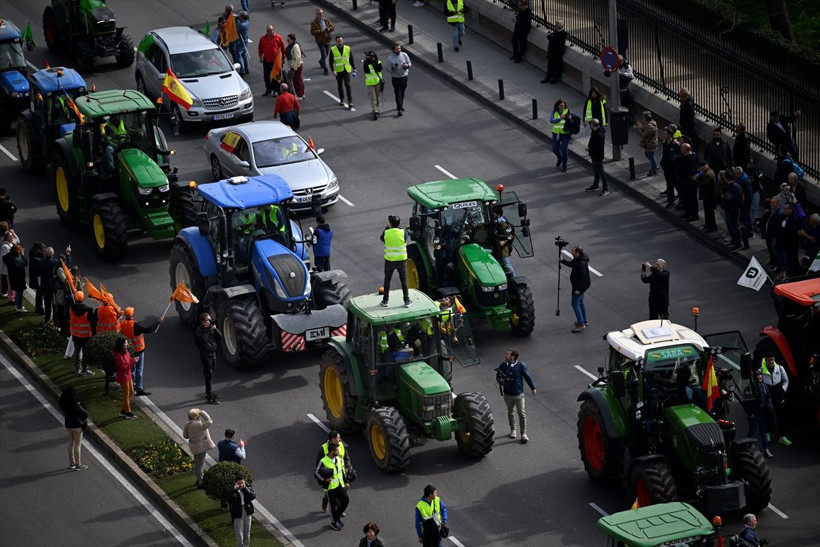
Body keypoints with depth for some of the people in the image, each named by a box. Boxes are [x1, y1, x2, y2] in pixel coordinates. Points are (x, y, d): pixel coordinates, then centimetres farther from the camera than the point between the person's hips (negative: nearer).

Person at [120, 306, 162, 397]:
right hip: (138, 350, -7)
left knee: (132, 368, 22)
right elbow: (148, 329, -24)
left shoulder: (122, 324, -5)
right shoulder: (134, 325, -27)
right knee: (139, 370, -1)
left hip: (129, 349, 7)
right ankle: (139, 389, 1)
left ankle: (133, 385, 34)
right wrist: (158, 322, -11)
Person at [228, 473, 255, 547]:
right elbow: (230, 500, -28)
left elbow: (253, 496, -16)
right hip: (237, 514, -4)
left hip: (247, 512, 4)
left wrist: (245, 489, -23)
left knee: (247, 534, 17)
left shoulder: (247, 487, -3)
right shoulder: (232, 490, -14)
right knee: (239, 535, -1)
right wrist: (235, 490, -33)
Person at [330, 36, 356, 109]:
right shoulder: (333, 50, -2)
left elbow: (351, 59, 10)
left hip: (347, 70, -1)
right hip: (338, 71, 1)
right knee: (340, 86, 12)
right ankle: (342, 100, 28)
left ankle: (350, 103, -15)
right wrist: (333, 70, -14)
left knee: (347, 84, -12)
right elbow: (331, 61, -3)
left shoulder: (348, 49, 2)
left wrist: (354, 68, 6)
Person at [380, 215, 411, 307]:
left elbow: (381, 238, 6)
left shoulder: (386, 233, -14)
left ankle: (385, 300, 22)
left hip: (389, 260, 0)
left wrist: (387, 228, 9)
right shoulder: (403, 232, -15)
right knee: (404, 280, 11)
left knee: (387, 280, 16)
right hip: (401, 259, 0)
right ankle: (407, 301, 14)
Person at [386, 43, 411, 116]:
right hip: (395, 78, -3)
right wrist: (393, 68, -28)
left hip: (404, 77, 3)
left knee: (402, 93, 16)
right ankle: (399, 109, -9)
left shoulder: (404, 55, -2)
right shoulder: (390, 57, -9)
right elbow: (388, 68, -6)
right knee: (398, 94, -7)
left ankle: (400, 106, 34)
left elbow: (410, 63, 7)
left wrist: (407, 65, -17)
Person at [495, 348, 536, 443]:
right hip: (508, 395, 3)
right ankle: (513, 430, 40)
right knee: (511, 413, 19)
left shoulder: (521, 365, -16)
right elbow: (498, 376, 6)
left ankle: (523, 434, 9)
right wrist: (500, 380, -19)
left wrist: (533, 388, 5)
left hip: (519, 394, -3)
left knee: (522, 414, -3)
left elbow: (527, 376, -3)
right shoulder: (503, 365, -9)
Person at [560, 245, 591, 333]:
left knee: (575, 304, -4)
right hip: (580, 285, 11)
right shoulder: (577, 259, 0)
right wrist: (562, 260, 1)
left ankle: (581, 325, -1)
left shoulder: (582, 264, -31)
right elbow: (571, 264, 18)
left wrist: (578, 289, -24)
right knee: (580, 302, 23)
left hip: (581, 285, -11)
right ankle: (584, 321, 36)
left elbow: (583, 278, -29)